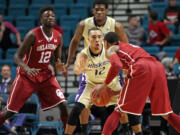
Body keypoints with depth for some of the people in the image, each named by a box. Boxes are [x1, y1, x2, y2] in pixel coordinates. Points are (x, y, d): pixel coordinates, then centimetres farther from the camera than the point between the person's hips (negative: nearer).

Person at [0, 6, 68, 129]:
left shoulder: (58, 37, -2)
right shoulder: (33, 35, -19)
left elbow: (57, 59, 10)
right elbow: (17, 57, -17)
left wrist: (59, 66, -15)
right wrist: (27, 69, -36)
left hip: (45, 74, 4)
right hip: (27, 76, -4)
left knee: (63, 105, -10)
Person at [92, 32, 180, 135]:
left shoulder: (111, 50, 17)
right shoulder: (130, 46, 40)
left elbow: (117, 65, -6)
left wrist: (104, 85, 3)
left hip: (141, 68, -6)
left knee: (119, 111, 1)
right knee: (166, 113, 15)